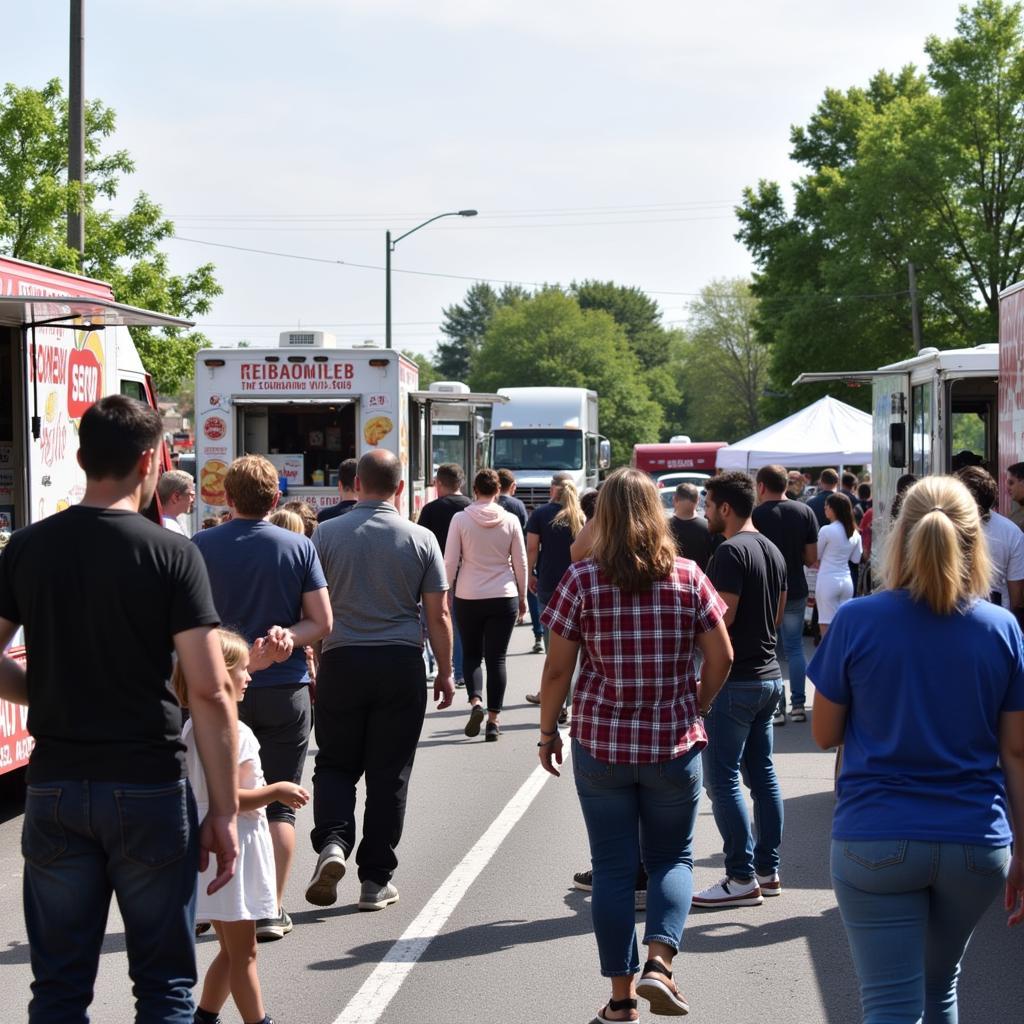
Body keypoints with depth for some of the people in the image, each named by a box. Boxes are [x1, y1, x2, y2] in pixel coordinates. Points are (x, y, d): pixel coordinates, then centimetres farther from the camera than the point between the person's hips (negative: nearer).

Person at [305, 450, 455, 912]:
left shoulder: (327, 534, -1)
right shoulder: (421, 539, -1)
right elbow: (438, 616, 1)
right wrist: (445, 672, 11)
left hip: (341, 661, 0)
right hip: (402, 664, 0)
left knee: (335, 764, 13)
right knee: (389, 774, 6)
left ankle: (332, 842, -11)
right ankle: (376, 879, 9)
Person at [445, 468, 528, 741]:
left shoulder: (460, 519, -6)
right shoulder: (510, 521, -2)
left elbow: (450, 562, -4)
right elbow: (520, 563, 4)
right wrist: (522, 597, 15)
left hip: (468, 597, -1)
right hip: (503, 596, 1)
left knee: (471, 653, 14)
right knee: (497, 657, 5)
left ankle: (475, 701, -9)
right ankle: (493, 719, 3)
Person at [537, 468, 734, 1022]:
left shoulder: (581, 579, -6)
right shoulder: (689, 577, -3)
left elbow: (557, 668, -5)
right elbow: (721, 658, 0)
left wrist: (547, 732, 8)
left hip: (600, 742, -1)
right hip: (675, 745, 1)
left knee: (612, 866, 8)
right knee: (671, 857, 16)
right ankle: (659, 961, -6)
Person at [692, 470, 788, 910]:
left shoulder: (731, 552, -17)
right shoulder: (772, 551, 12)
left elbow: (723, 616, -22)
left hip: (736, 679, -9)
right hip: (768, 673, 9)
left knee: (722, 778, -4)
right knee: (762, 773, 13)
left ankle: (742, 878, -4)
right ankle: (768, 870, 17)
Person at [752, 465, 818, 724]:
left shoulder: (756, 516, -14)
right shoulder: (805, 512, -1)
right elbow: (812, 557, 0)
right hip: (796, 592, 4)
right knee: (794, 647, 16)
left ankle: (776, 709, 3)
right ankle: (798, 705, 14)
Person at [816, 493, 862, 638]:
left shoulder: (826, 530, -12)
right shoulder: (855, 533, 5)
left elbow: (816, 556, -3)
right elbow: (856, 559, 12)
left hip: (828, 581, -6)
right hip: (847, 581, 6)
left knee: (826, 626, -2)